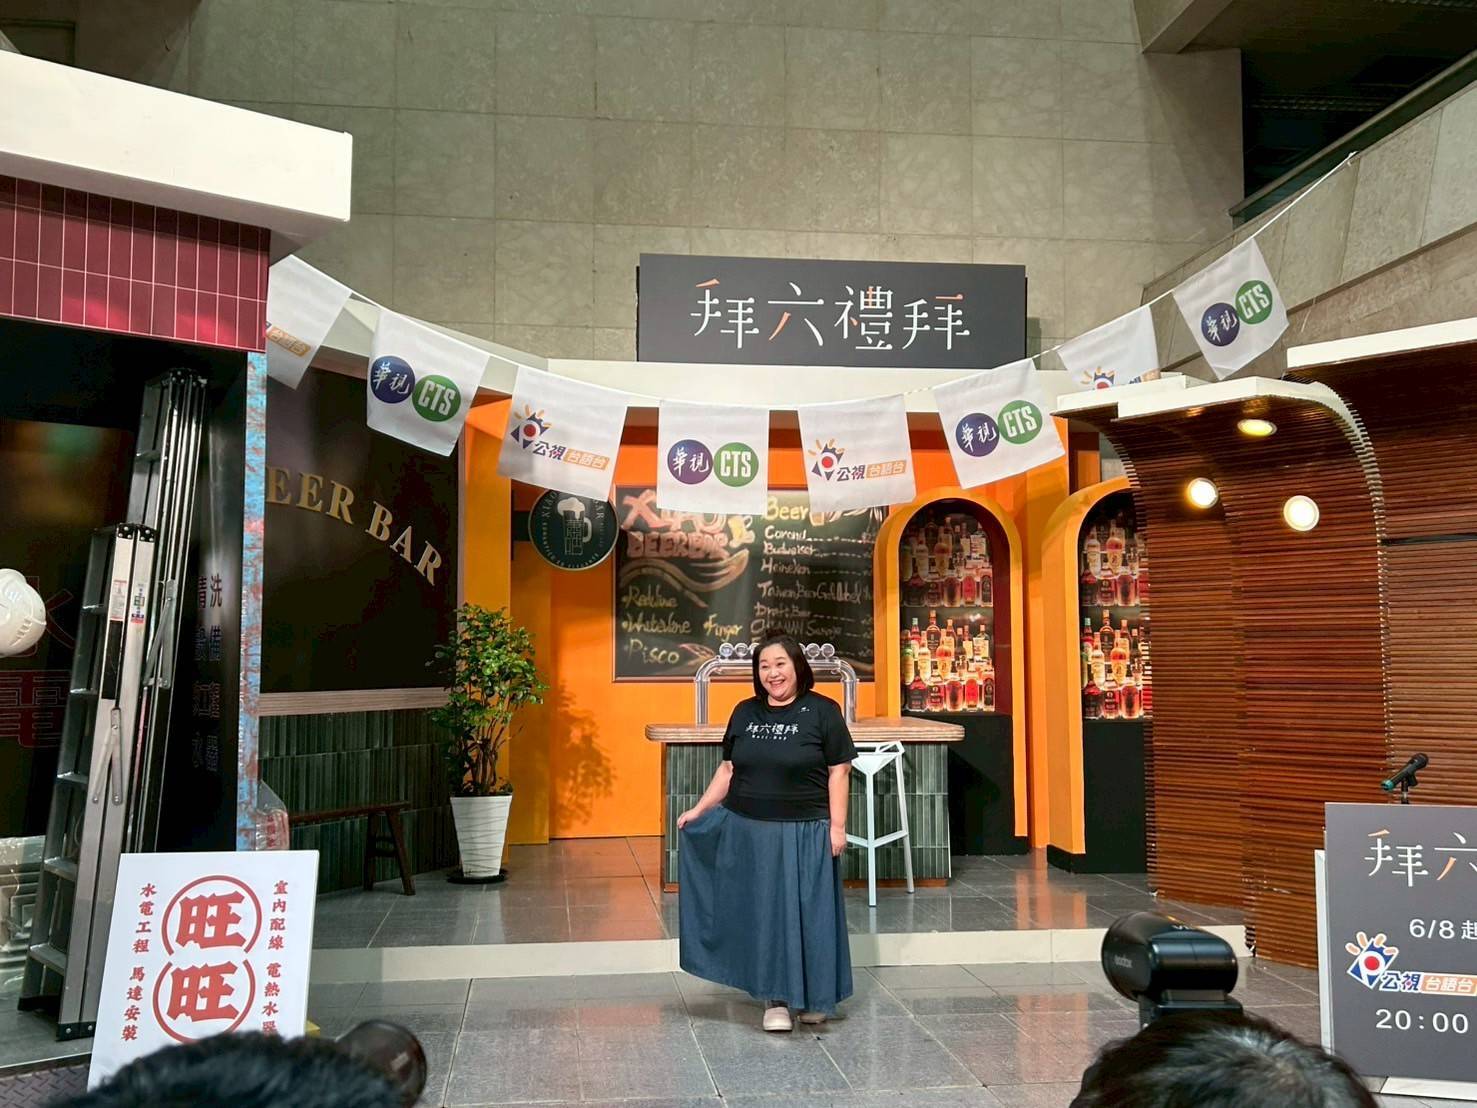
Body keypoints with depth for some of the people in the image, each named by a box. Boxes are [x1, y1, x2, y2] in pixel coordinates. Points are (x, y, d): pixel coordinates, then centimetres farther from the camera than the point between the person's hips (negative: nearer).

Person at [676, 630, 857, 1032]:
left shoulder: (822, 711, -5)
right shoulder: (745, 712, 7)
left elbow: (838, 772, -5)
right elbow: (728, 769, 12)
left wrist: (837, 826, -9)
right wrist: (699, 810, 7)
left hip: (804, 833, -3)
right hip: (749, 831, 4)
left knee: (806, 910, 5)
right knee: (763, 912, 7)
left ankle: (812, 997, 20)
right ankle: (776, 999, 16)